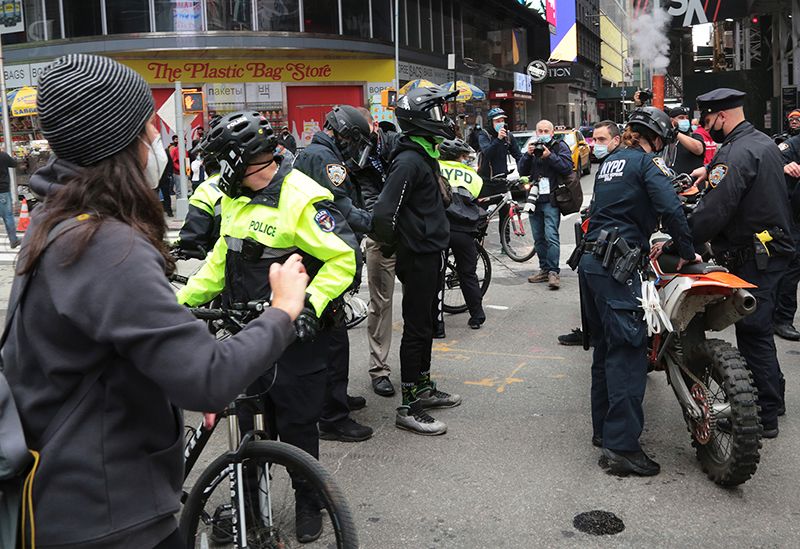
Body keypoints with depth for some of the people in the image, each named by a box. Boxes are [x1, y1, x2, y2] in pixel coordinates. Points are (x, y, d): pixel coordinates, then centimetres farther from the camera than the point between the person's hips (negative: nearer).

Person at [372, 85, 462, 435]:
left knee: (426, 324, 19)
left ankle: (424, 388, 33)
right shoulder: (409, 160, -20)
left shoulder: (425, 155, 13)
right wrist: (391, 246, -12)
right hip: (419, 258, -10)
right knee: (416, 329, -3)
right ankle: (409, 408, 6)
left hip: (431, 255, 10)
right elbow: (384, 213, -27)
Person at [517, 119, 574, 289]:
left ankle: (553, 272, -11)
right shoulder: (532, 147, 17)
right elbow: (522, 171, 9)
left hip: (551, 199, -6)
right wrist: (528, 155, -7)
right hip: (534, 199, 6)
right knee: (538, 237, 9)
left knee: (551, 236, -14)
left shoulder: (560, 146, 3)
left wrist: (550, 156, -18)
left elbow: (567, 167, -10)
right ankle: (544, 269, 18)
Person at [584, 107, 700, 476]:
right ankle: (623, 444, -11)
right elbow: (670, 209, -16)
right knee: (627, 353, -9)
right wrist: (687, 253, -5)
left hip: (590, 262, 9)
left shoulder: (609, 161, 21)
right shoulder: (648, 160, -2)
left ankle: (603, 429, 21)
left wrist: (647, 242, 33)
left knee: (605, 348, 15)